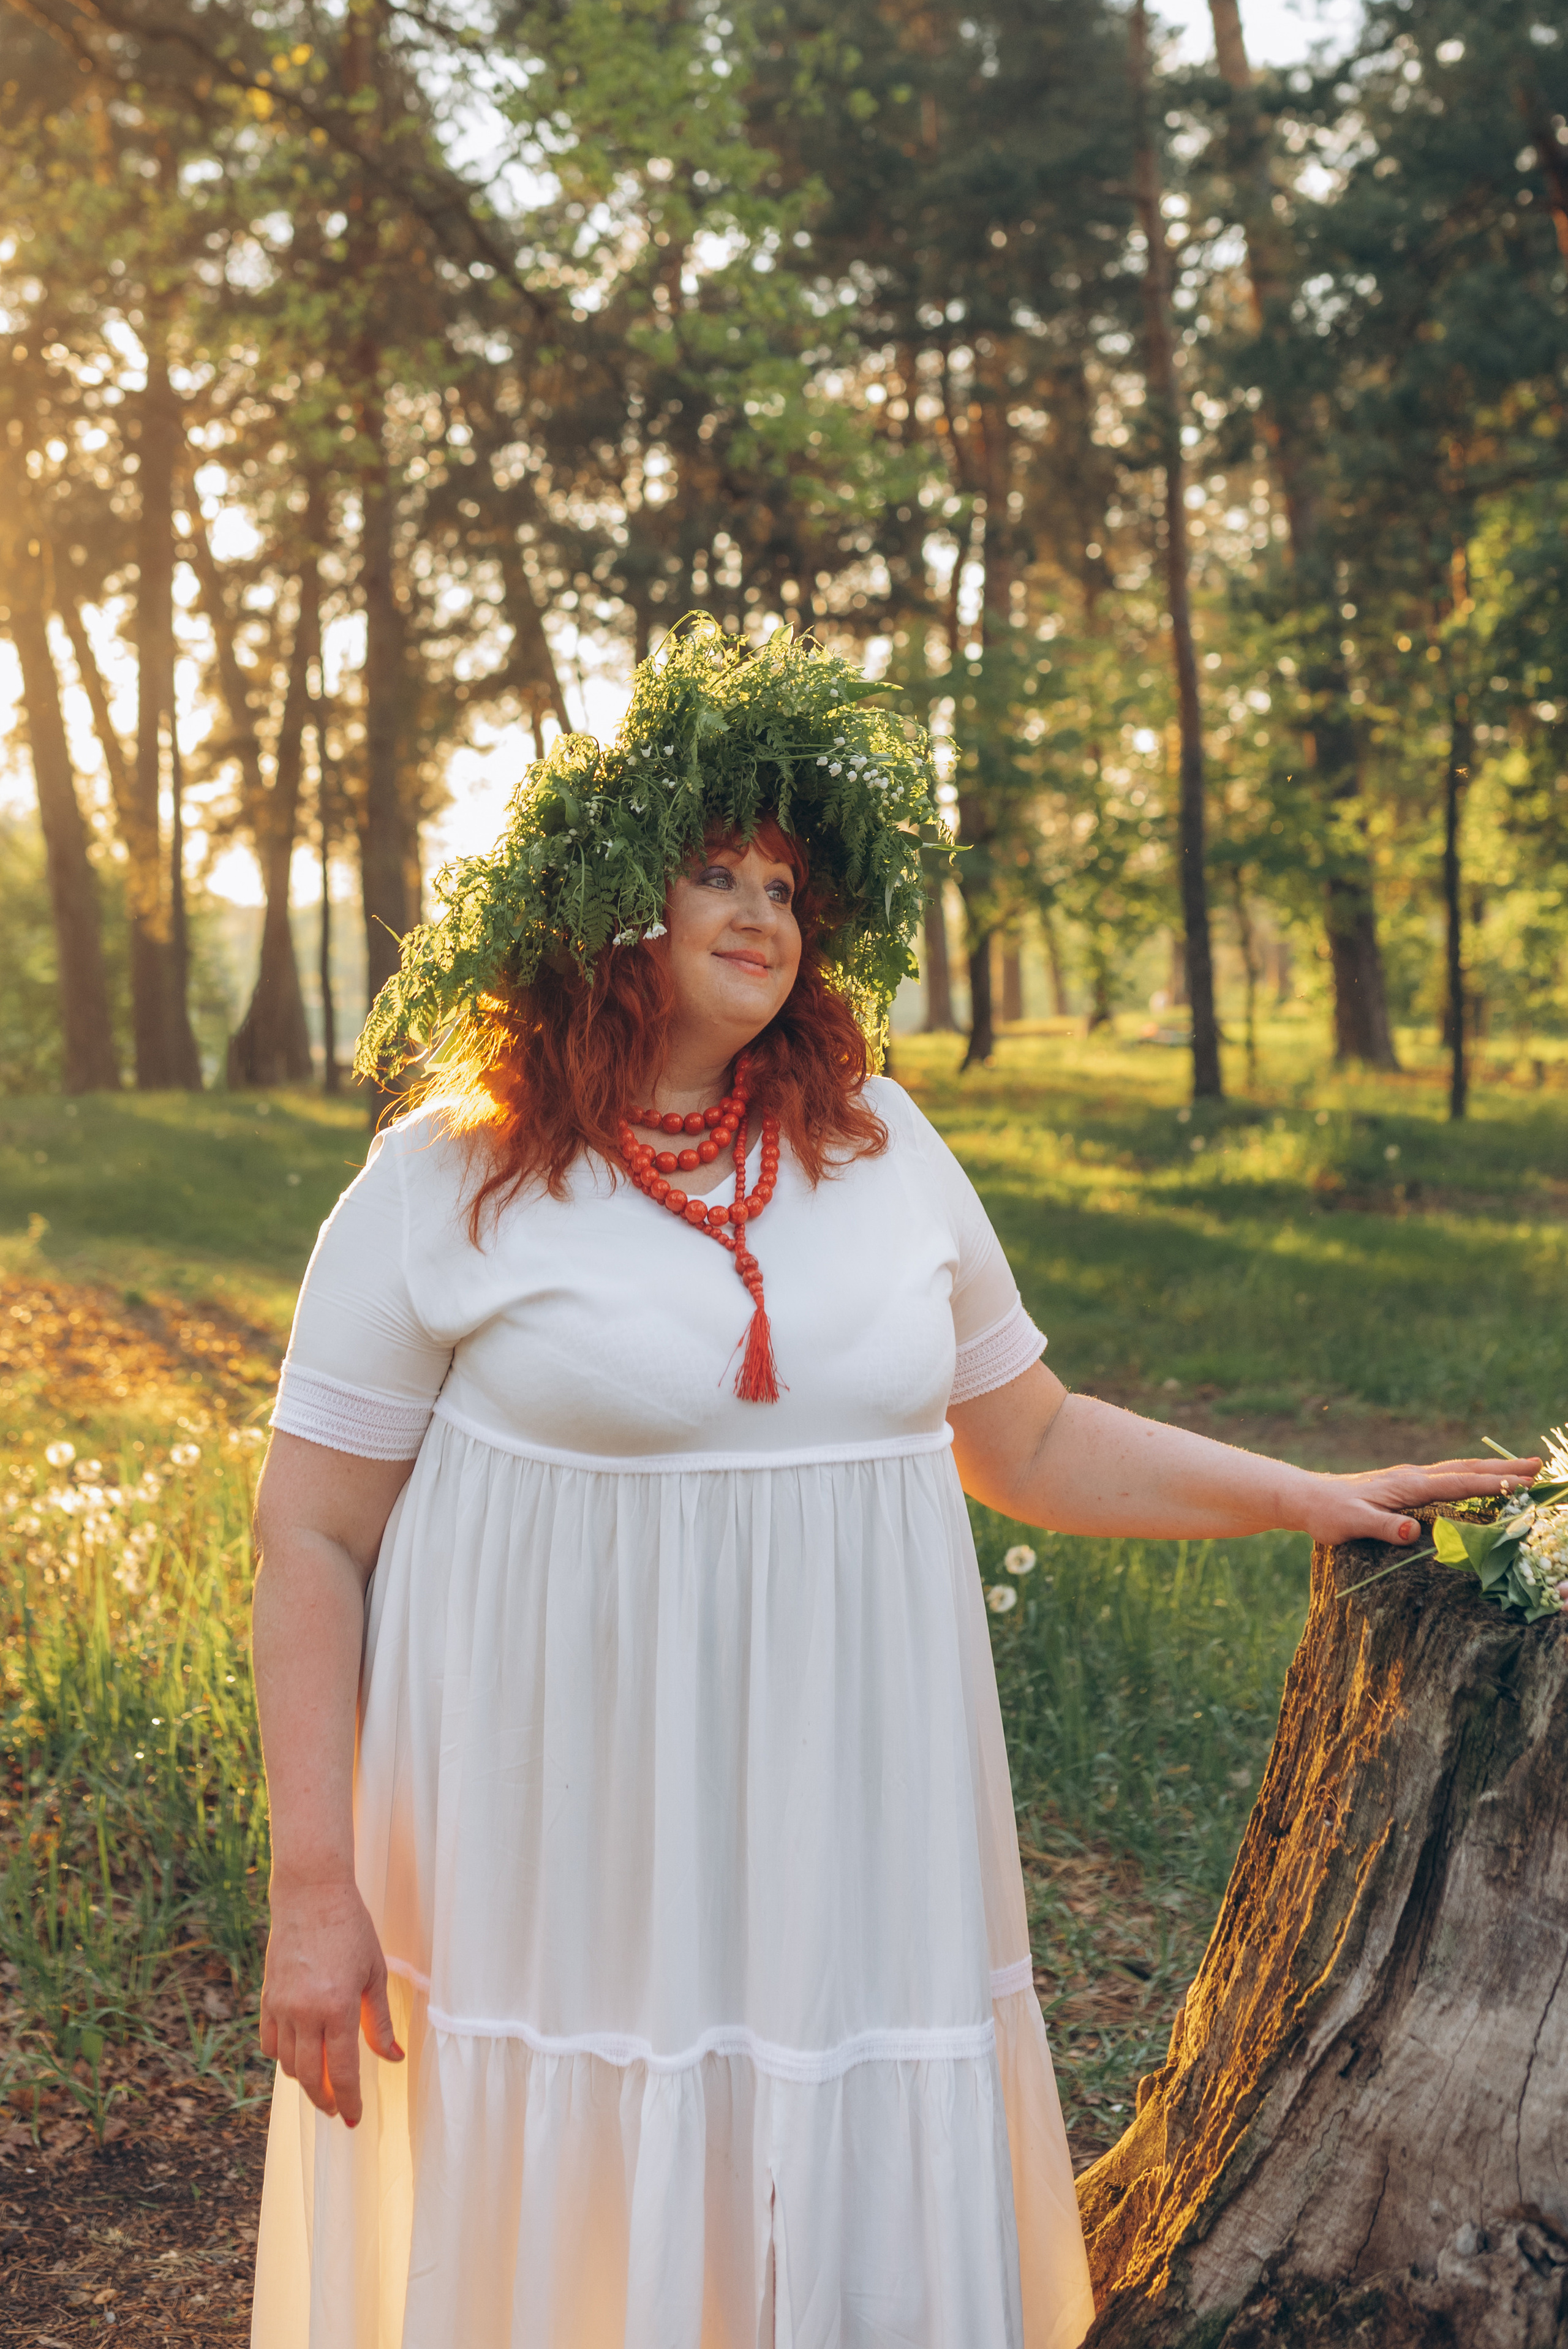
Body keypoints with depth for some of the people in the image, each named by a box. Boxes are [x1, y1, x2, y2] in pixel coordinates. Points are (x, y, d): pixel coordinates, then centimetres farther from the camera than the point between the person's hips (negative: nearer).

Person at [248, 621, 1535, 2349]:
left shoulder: (879, 1147, 8)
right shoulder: (445, 1185, -4)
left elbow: (1032, 1443, 17)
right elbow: (312, 1535, -4)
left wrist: (1317, 1501, 12)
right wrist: (315, 1889, -8)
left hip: (844, 1848, 4)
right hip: (563, 1867, -3)